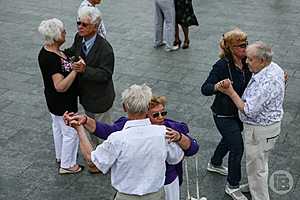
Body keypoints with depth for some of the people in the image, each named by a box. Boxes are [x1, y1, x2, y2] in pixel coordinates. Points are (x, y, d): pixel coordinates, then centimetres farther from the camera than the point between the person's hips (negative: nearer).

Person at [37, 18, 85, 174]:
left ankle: (60, 157, 48)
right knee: (71, 132, 9)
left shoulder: (46, 50, -4)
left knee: (58, 127, 27)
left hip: (53, 100, 10)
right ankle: (67, 165, 26)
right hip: (63, 103, -10)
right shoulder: (53, 59, -33)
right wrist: (75, 71, -36)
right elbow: (61, 86, -35)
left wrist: (74, 65, -6)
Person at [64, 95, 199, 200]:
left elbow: (193, 149, -21)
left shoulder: (173, 129, -14)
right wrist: (84, 120, -41)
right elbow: (105, 131, -25)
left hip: (167, 184, 1)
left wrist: (179, 137, -40)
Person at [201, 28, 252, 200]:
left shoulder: (246, 63, -6)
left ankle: (215, 164, 56)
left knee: (229, 139, 28)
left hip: (239, 111, 8)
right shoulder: (222, 66, -26)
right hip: (224, 114, -8)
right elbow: (205, 89, -25)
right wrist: (217, 86, -48)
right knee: (238, 148, -4)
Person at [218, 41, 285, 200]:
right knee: (260, 161, 29)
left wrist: (231, 93, -22)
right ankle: (255, 187, 50)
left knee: (256, 167, 8)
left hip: (260, 130, -10)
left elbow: (248, 110, -30)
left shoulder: (265, 82, -34)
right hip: (269, 122, 10)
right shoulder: (273, 67, -4)